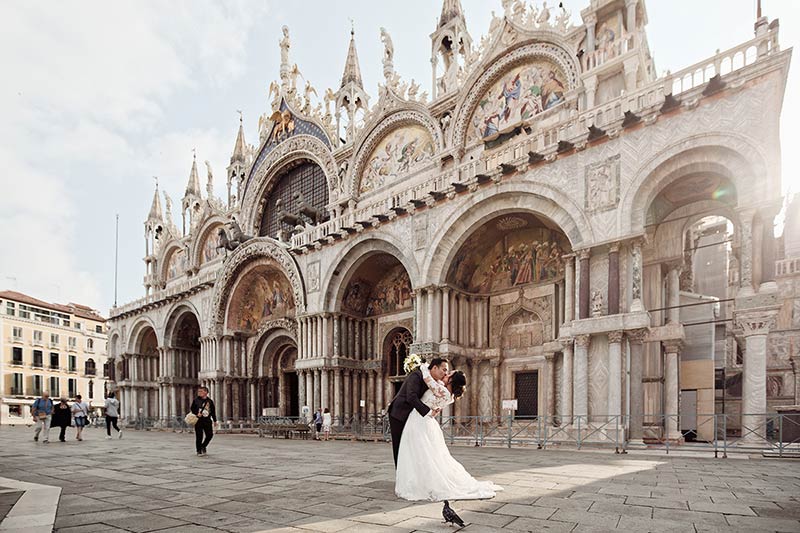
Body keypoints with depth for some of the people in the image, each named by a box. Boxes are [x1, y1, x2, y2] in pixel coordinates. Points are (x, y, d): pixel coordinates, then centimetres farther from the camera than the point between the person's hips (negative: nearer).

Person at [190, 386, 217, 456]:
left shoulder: (210, 401, 6)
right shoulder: (196, 400, 2)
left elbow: (213, 411, 12)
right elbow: (192, 409, 4)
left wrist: (214, 420, 13)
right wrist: (196, 414, -16)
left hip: (207, 420, 2)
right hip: (198, 420, -2)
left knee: (210, 435, -1)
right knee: (199, 436, -1)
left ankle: (203, 446, 24)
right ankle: (199, 451, 13)